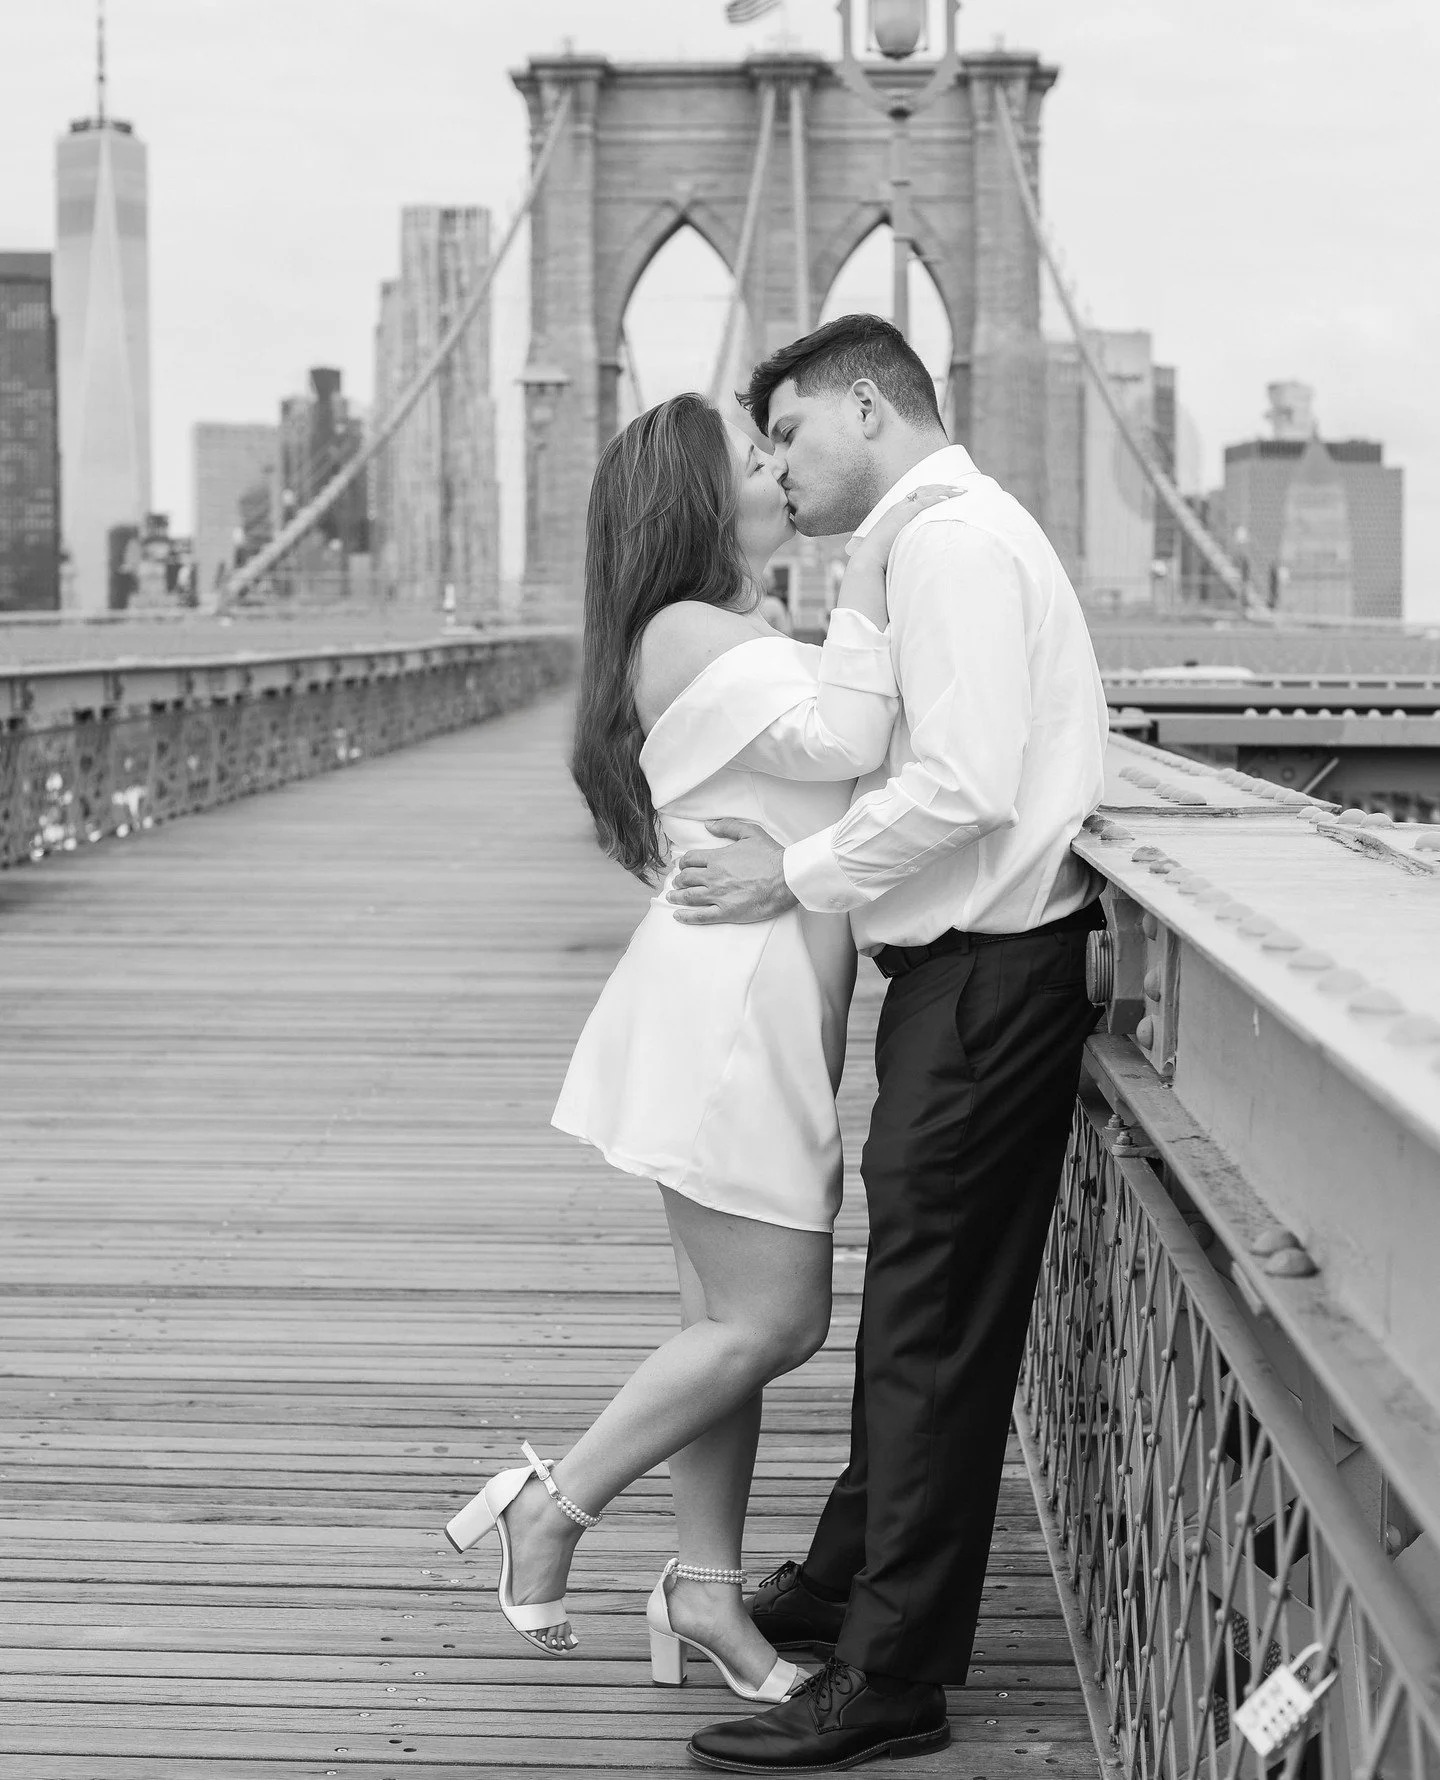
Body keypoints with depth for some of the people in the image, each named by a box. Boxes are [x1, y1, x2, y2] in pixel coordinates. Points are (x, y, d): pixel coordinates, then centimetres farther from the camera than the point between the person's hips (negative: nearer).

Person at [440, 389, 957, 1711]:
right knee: (775, 1322, -8)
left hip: (766, 1018, 10)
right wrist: (868, 581, -19)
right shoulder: (684, 635, -12)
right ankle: (552, 1509, 1)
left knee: (735, 1318, 11)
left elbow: (846, 758, 17)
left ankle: (706, 1591, 16)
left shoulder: (743, 640, 21)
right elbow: (839, 741, -21)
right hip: (729, 1006, -10)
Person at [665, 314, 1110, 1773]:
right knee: (911, 1304, 19)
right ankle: (851, 1583, 32)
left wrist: (794, 876, -14)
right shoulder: (942, 539, 18)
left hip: (988, 973, -10)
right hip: (958, 967, 10)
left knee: (935, 1322, -5)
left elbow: (964, 789, -22)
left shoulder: (951, 541, -14)